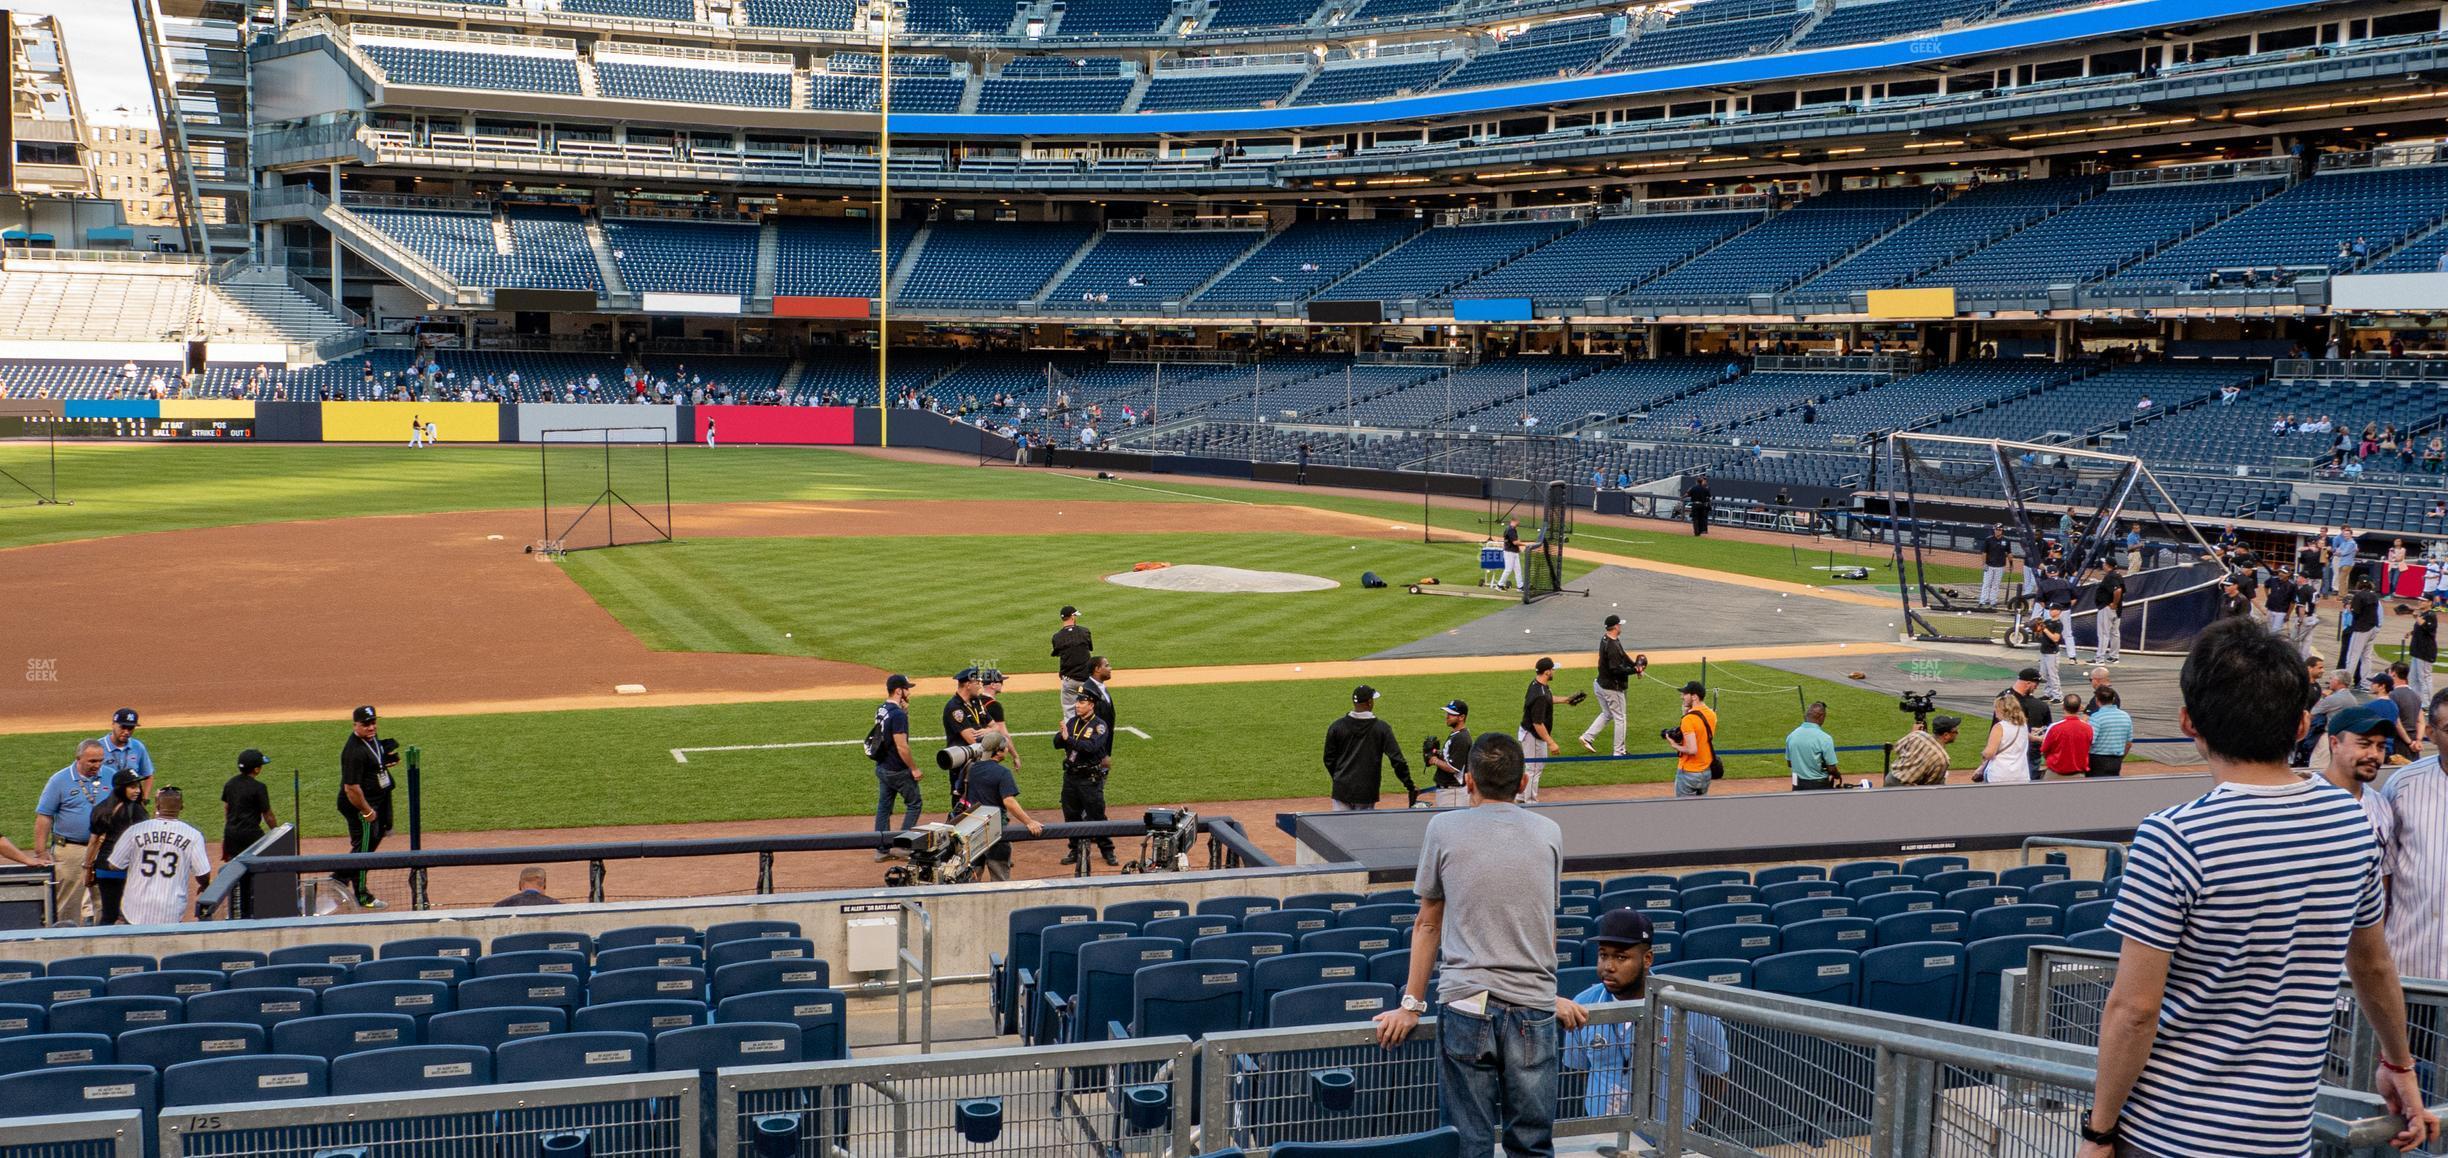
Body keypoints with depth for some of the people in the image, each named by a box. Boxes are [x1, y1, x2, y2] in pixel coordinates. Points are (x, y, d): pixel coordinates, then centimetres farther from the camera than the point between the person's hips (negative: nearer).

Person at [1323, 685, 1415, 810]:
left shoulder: (1336, 727, -2)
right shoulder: (1382, 728, -6)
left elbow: (1329, 759, 6)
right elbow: (1397, 759, -7)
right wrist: (1409, 785, 1)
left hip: (1342, 790, 1)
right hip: (1367, 792, -1)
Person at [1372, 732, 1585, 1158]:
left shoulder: (1444, 829, 2)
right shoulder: (1549, 834, 9)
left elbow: (1428, 925, 8)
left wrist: (1412, 1004, 14)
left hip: (1465, 1007, -2)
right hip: (1534, 1010, 2)